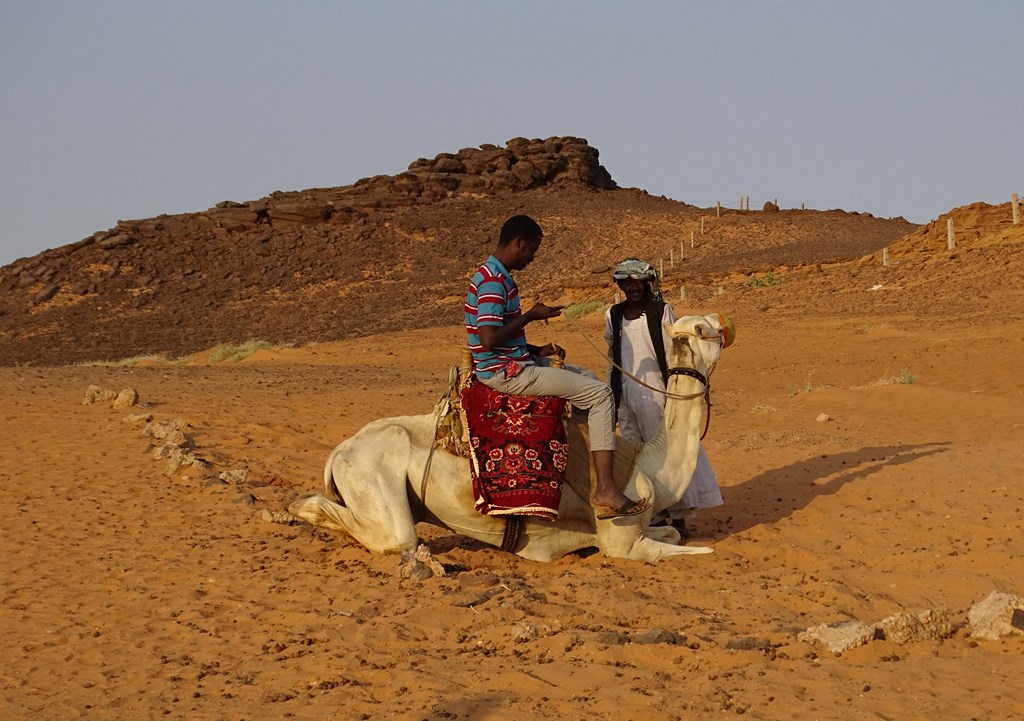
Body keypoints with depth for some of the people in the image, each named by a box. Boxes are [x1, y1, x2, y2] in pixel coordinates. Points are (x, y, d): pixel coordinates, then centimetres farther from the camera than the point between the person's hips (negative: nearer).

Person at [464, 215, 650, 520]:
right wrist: (531, 315, -15)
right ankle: (605, 491, -16)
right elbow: (489, 338, -26)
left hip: (513, 363, 11)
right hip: (506, 372, -11)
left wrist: (538, 350, 9)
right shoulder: (493, 281, -19)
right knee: (600, 394, -11)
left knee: (588, 379, 21)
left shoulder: (496, 275, 14)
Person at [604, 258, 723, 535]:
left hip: (656, 393, -4)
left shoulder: (662, 311, 0)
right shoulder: (613, 315, 11)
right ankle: (654, 515, 12)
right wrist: (610, 399, 16)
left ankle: (678, 518, -2)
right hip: (625, 395, 4)